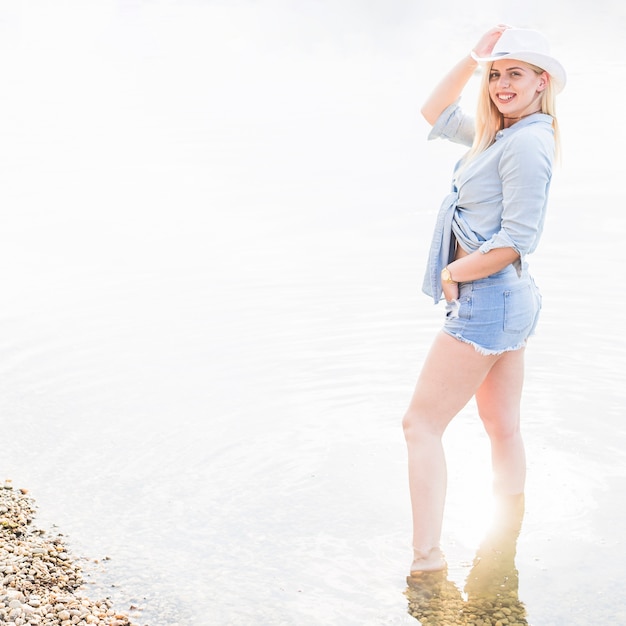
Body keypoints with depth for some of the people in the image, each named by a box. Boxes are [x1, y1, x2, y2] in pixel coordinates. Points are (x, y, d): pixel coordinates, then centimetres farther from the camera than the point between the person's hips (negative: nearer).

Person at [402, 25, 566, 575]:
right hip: (506, 302, 10)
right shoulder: (503, 134, 11)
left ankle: (427, 559, -4)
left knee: (421, 424, -6)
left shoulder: (527, 141, -17)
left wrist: (455, 272, -12)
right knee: (502, 427, 17)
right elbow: (436, 114, 24)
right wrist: (474, 57, 14)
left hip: (487, 302, -10)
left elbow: (518, 238, -23)